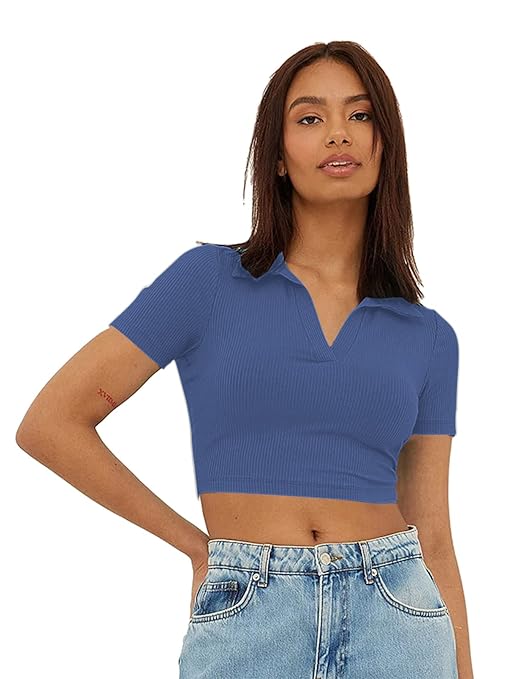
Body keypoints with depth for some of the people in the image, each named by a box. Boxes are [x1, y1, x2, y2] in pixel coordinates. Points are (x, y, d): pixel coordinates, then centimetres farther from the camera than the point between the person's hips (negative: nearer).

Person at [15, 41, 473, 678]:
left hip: (395, 624, 2)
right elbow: (49, 423, -2)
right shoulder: (209, 279, -1)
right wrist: (195, 542, 2)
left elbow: (432, 535, 9)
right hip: (246, 626, -2)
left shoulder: (428, 337, 8)